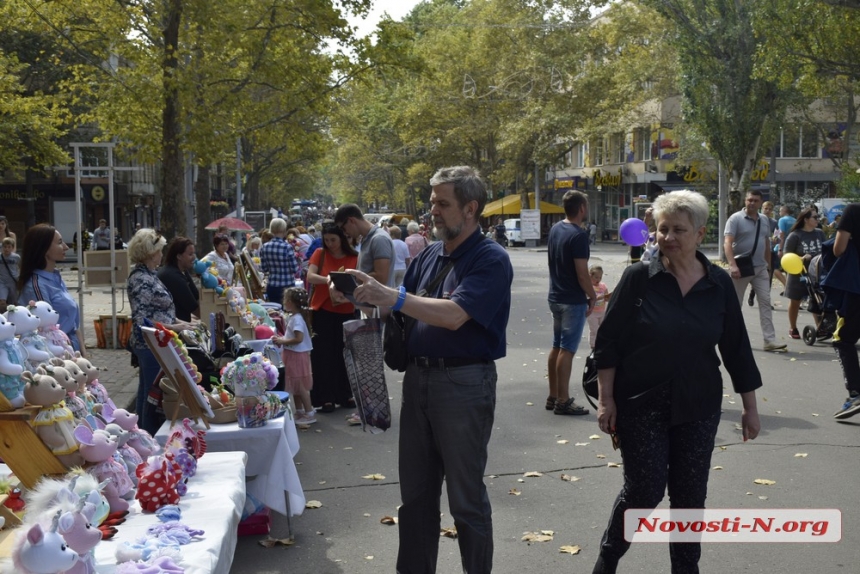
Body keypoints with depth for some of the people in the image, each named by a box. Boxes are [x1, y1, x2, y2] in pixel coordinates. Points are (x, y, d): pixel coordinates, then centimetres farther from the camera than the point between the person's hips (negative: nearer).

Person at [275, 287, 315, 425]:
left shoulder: (297, 319, -19)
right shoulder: (293, 317, 12)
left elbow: (299, 339, -27)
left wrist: (282, 341, -20)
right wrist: (282, 339, 7)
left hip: (297, 356, -10)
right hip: (293, 355, 10)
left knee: (301, 386, -4)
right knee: (295, 386, 17)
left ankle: (310, 414, 1)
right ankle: (300, 411, 26)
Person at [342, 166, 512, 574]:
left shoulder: (491, 260, -13)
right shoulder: (429, 255, 9)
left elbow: (454, 315, -26)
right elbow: (404, 309, 12)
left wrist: (390, 296, -29)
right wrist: (363, 298, -7)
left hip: (464, 383, -7)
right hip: (417, 377, 7)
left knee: (466, 496, 6)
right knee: (415, 492, 16)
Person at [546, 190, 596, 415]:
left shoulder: (555, 229, 7)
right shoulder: (579, 235, -19)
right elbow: (582, 273, -20)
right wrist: (592, 296, -7)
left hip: (555, 297, 8)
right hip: (573, 300, -8)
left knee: (557, 346, 14)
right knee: (567, 350, -4)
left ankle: (553, 396, 20)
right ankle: (563, 401, 1)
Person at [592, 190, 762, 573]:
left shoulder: (719, 284, -1)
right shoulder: (639, 278, -9)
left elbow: (736, 348, 5)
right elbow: (608, 342, -7)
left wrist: (750, 407, 7)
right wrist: (606, 398, -10)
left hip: (698, 406, 3)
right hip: (641, 404, -3)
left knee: (690, 494, 10)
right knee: (645, 489, 0)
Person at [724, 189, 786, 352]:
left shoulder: (764, 220, 12)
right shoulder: (735, 219, -8)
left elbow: (767, 244, 20)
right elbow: (727, 243, -17)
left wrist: (769, 265, 16)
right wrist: (732, 265, -29)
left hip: (760, 268, 5)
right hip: (741, 268, -5)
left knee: (765, 302, -2)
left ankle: (770, 341, -3)